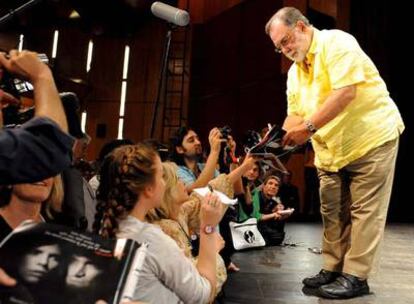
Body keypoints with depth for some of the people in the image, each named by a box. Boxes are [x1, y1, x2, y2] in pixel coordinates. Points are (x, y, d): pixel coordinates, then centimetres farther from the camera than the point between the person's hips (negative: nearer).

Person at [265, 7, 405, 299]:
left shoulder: (336, 43, -13)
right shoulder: (294, 72, 11)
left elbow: (346, 92, -25)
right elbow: (295, 113, 8)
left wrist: (309, 127, -27)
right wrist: (281, 139, -12)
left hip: (372, 137, -8)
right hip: (330, 149, 8)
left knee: (364, 209, -3)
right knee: (333, 211, 9)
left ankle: (355, 276, 5)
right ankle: (333, 269, 20)